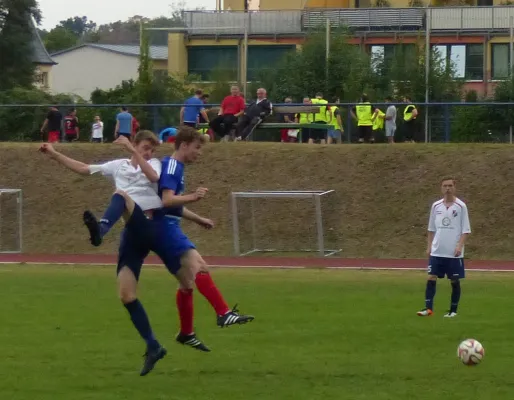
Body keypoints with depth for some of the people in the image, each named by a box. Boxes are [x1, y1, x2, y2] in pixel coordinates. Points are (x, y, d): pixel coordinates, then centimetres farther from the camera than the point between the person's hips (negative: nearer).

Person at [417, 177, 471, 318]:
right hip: (437, 251, 3)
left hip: (454, 253, -3)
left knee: (455, 281, 4)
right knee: (431, 278, -5)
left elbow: (465, 230, -5)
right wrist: (429, 246, 9)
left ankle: (453, 310, 12)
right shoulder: (436, 206, 6)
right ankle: (428, 308, -6)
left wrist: (460, 246, -16)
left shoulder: (461, 206, -5)